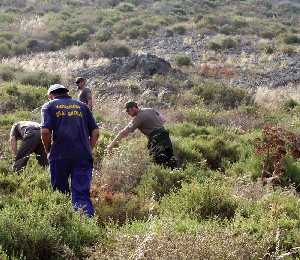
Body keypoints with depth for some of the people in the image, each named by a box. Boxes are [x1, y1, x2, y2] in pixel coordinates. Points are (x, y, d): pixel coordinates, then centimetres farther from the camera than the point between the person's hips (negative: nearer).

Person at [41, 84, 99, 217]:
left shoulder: (49, 106, 9)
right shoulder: (82, 106, 19)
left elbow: (45, 131, -7)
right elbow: (95, 132, 11)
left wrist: (48, 151, 7)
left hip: (60, 156, -2)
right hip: (83, 156, 2)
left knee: (60, 192, 14)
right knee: (82, 194, -2)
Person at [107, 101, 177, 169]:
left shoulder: (138, 118, -6)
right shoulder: (151, 110, 16)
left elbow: (124, 132, -9)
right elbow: (163, 120, 26)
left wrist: (112, 144, -7)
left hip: (157, 140, -8)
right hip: (166, 137, 8)